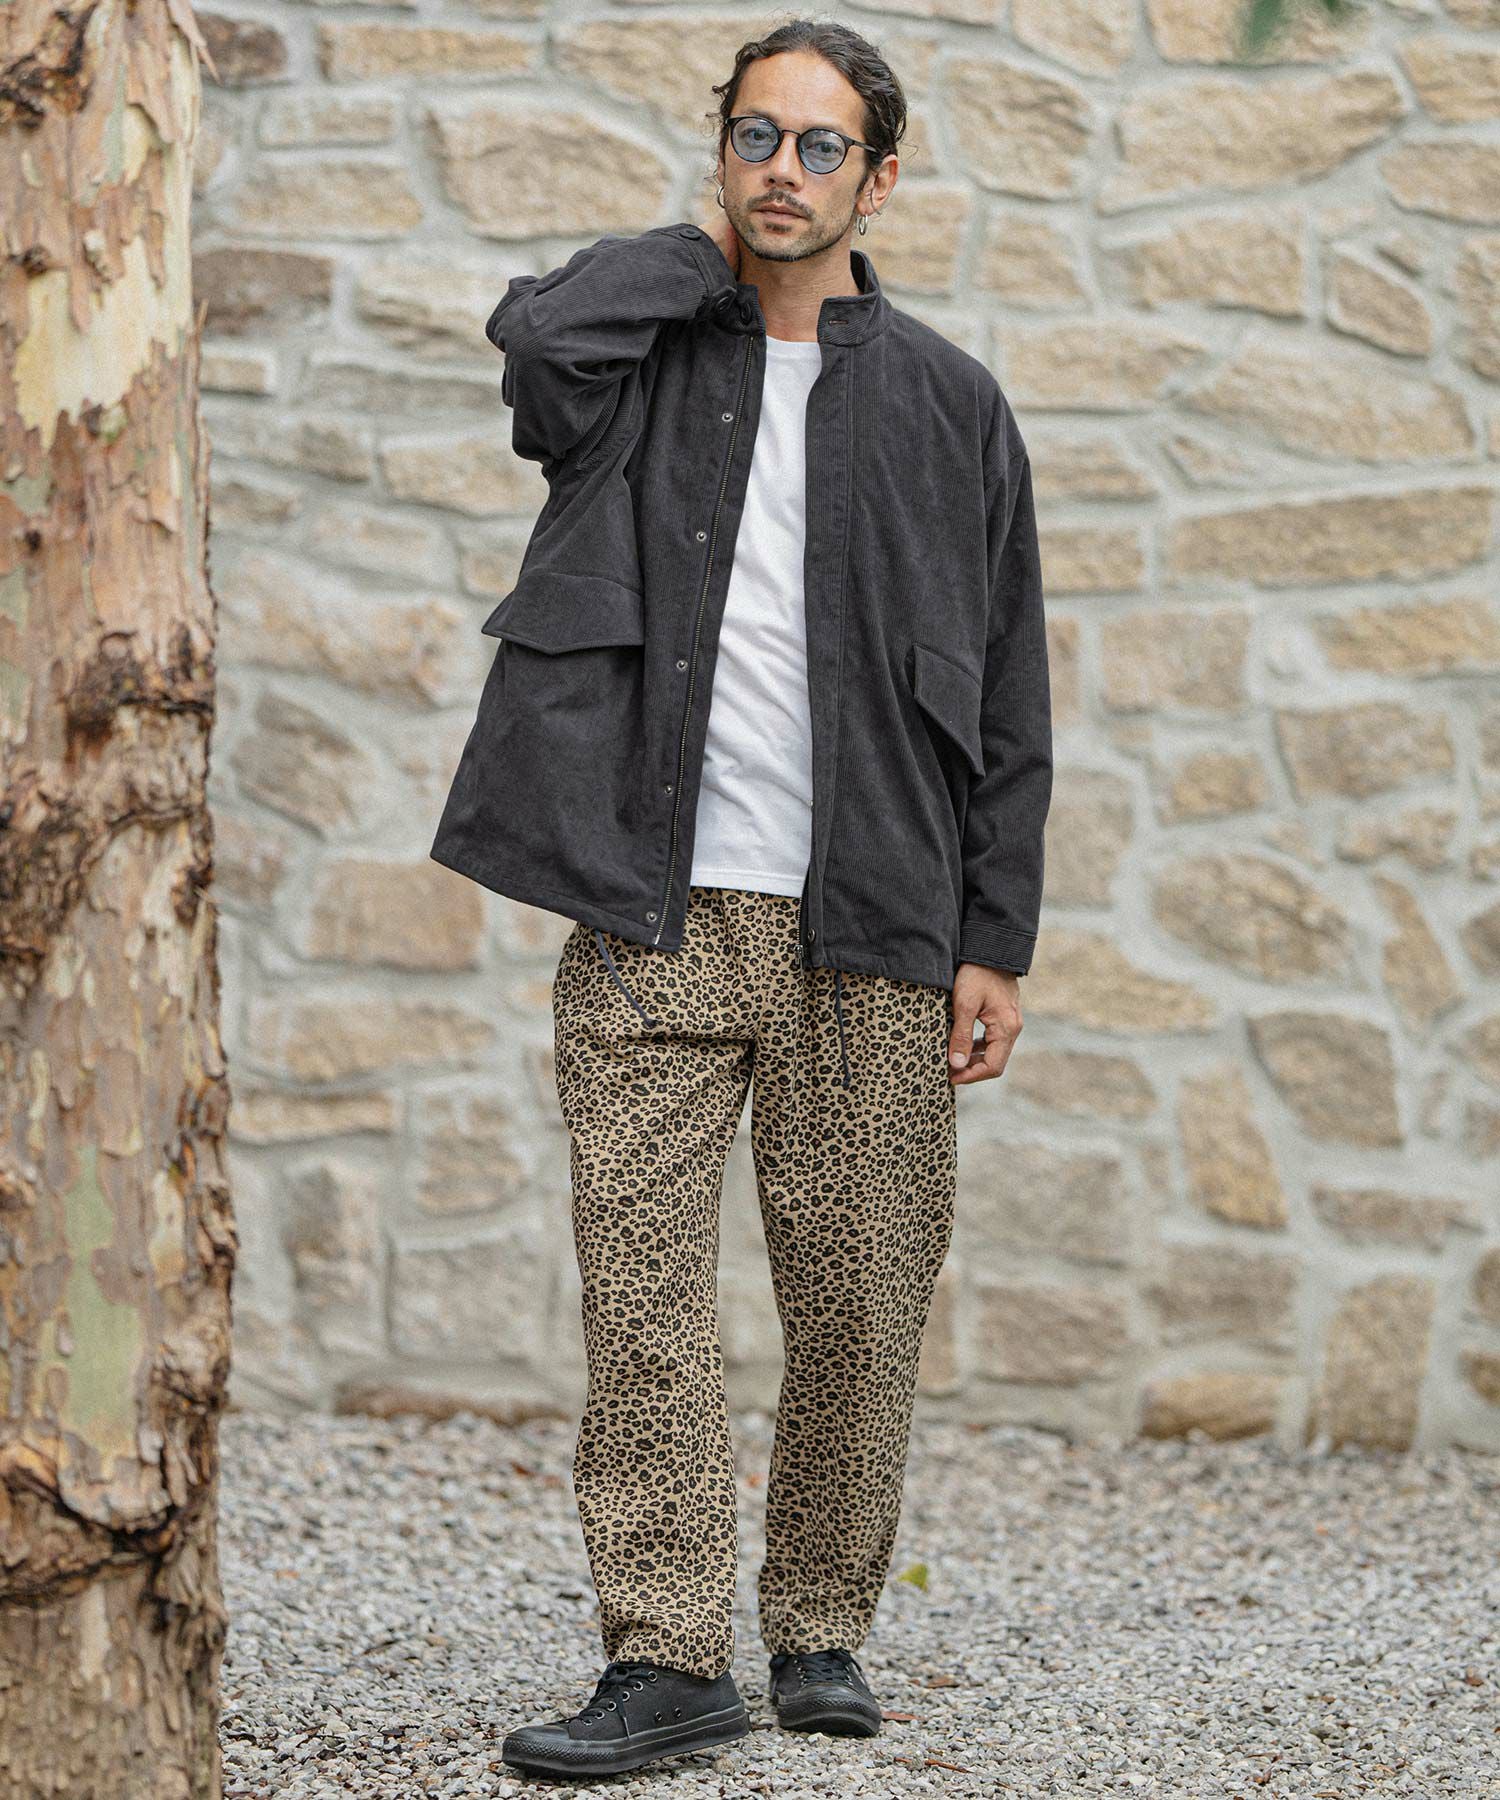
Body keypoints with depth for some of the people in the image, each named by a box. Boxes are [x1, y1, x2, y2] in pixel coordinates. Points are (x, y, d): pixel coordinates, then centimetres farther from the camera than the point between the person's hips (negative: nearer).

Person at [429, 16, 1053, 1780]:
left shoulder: (947, 407, 8)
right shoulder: (646, 360, 8)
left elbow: (1003, 704, 8)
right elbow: (538, 330, -19)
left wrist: (996, 945, 2)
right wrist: (711, 246, -2)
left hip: (871, 929, 1)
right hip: (656, 920, 0)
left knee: (857, 1306, 4)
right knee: (642, 1288, -6)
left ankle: (821, 1627, 19)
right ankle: (667, 1655, -2)